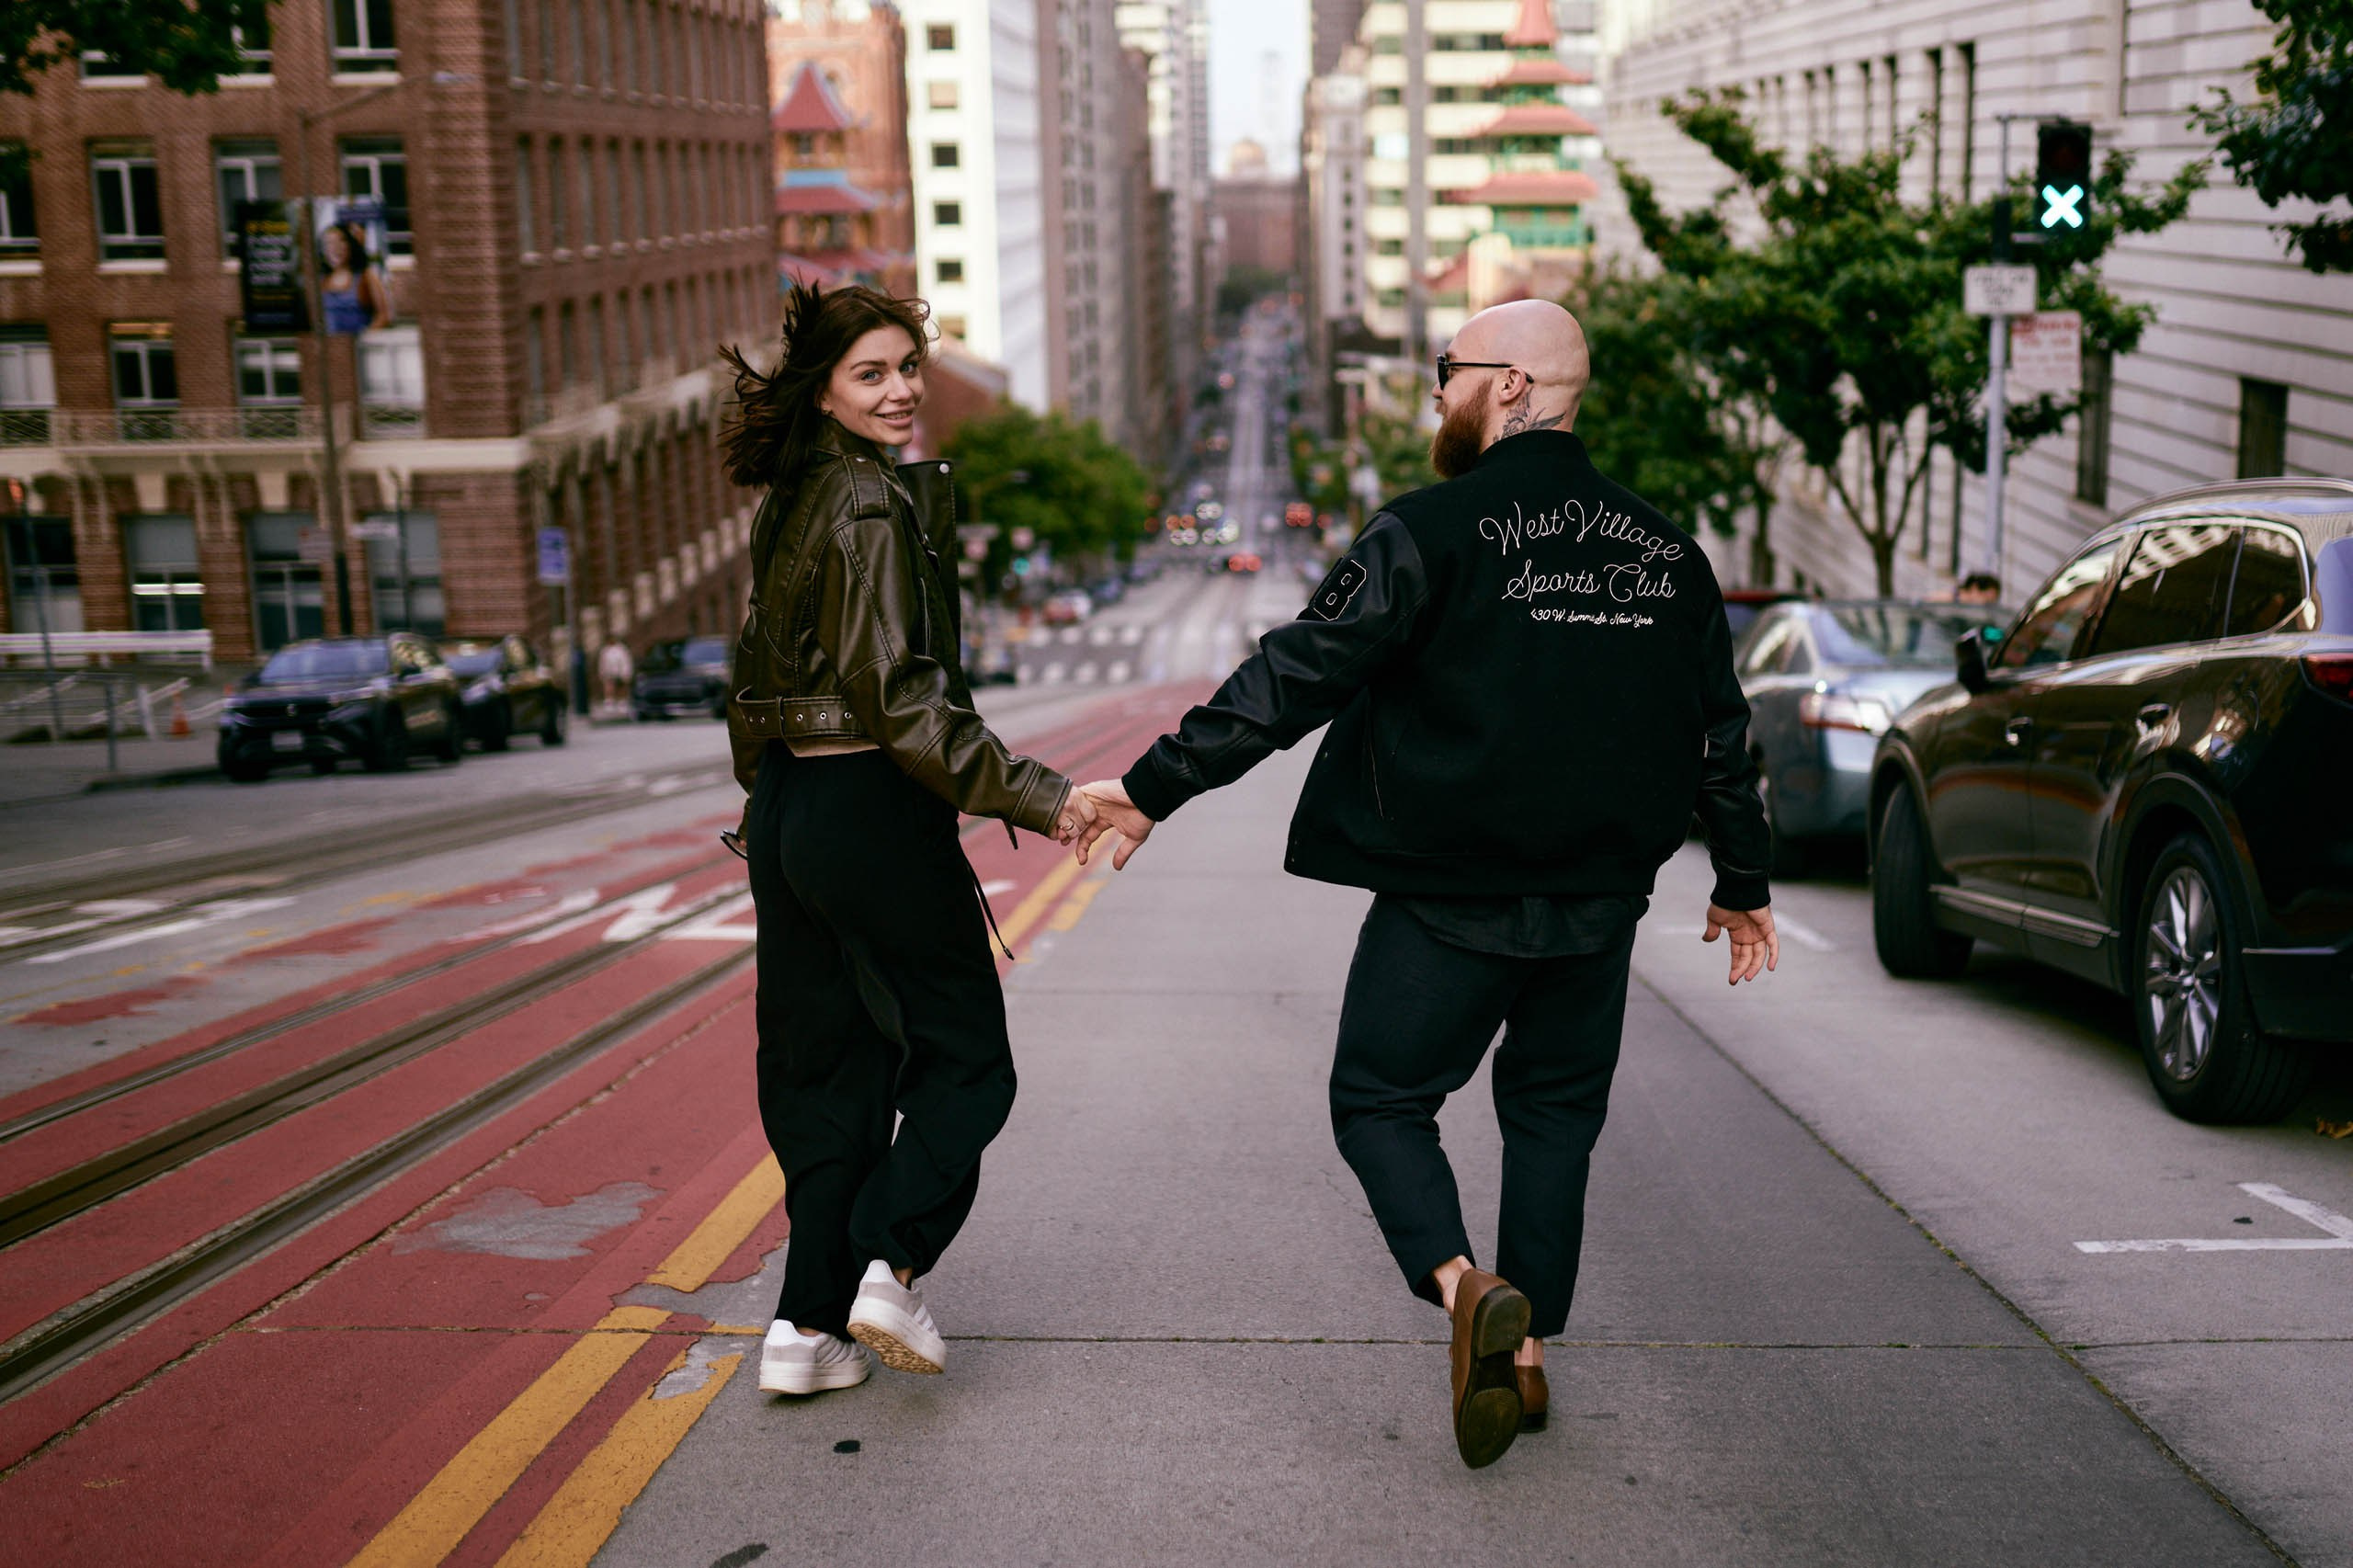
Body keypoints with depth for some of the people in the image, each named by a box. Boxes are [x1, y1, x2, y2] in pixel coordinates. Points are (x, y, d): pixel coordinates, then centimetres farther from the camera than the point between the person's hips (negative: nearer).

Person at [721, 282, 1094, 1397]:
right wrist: (1030, 795, -21)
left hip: (786, 807, 9)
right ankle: (889, 1264, -4)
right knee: (963, 1052, 7)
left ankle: (809, 1325, 15)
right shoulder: (872, 505, -15)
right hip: (871, 806, -9)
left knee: (826, 1069, 13)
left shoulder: (790, 505, 13)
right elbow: (897, 693, -21)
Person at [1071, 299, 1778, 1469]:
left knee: (1380, 1101, 10)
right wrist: (1742, 883, 25)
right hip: (1597, 903, 5)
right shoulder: (1665, 551, 6)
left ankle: (1464, 1287, -13)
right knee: (1552, 1117, 18)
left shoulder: (1434, 531, -12)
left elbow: (1293, 678, -16)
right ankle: (1527, 1355, 22)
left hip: (1448, 902, -5)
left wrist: (1153, 789, -11)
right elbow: (1721, 734, 13)